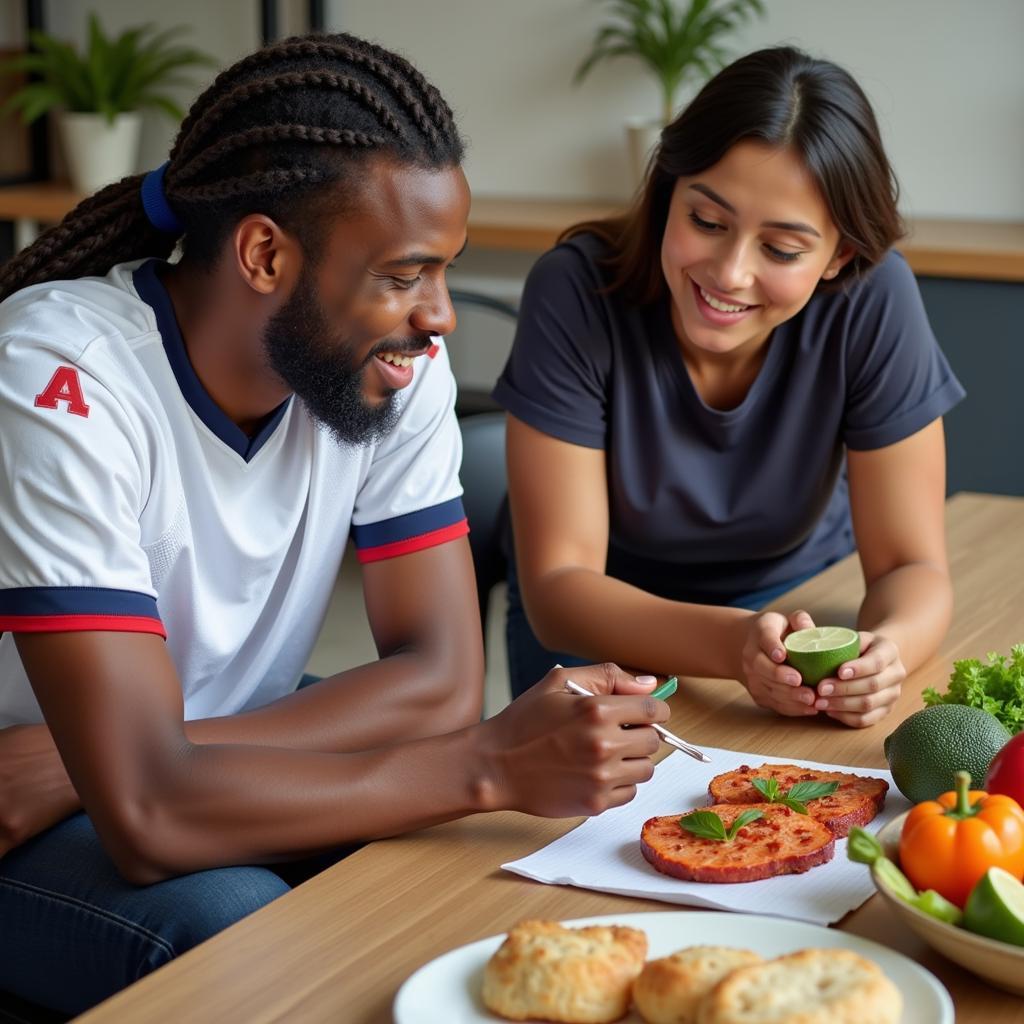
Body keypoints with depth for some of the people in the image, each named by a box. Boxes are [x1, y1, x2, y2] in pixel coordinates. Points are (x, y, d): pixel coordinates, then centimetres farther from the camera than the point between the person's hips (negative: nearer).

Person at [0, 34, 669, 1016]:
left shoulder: (399, 362, -12)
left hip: (204, 767, 5)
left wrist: (121, 756, -24)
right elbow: (147, 814, -35)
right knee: (241, 931, -34)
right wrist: (493, 765, -35)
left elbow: (443, 678, -15)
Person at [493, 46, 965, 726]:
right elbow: (557, 587, -26)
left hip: (797, 600, 3)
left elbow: (912, 568, -15)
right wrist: (734, 644, -44)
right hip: (605, 621, -3)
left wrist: (884, 652, -39)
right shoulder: (576, 293, -26)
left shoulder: (875, 301, -22)